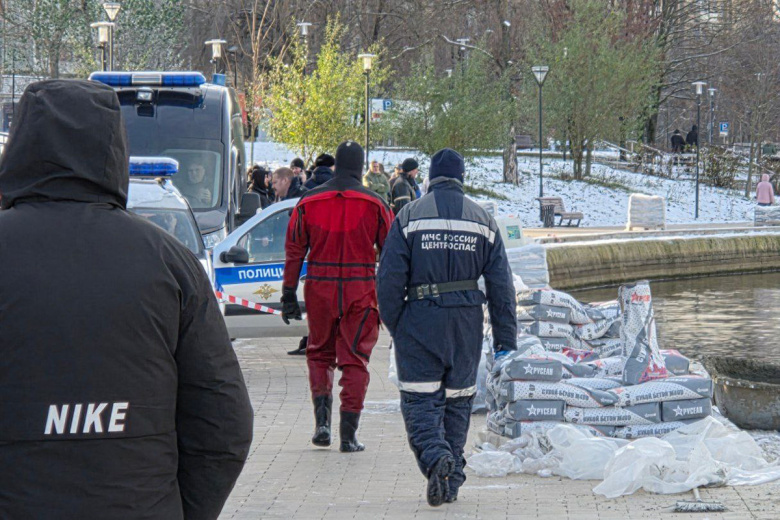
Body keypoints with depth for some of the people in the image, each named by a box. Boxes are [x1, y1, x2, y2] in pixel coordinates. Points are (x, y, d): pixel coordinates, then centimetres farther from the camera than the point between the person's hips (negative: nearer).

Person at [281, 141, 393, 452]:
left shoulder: (309, 202, 2)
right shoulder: (375, 205, -2)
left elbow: (294, 251, 4)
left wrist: (289, 295, 9)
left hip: (319, 289, 1)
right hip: (360, 292, -1)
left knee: (319, 354, 18)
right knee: (355, 360, 5)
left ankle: (322, 419, 1)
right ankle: (348, 434, 1)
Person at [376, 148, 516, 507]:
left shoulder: (409, 216, -1)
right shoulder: (482, 219, 7)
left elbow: (389, 278, -6)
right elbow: (501, 283, 6)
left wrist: (394, 325, 3)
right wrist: (505, 339, 9)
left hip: (420, 319, -3)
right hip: (466, 321, 3)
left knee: (419, 400, -1)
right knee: (457, 400, 13)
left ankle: (435, 457, -26)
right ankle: (452, 479, 13)